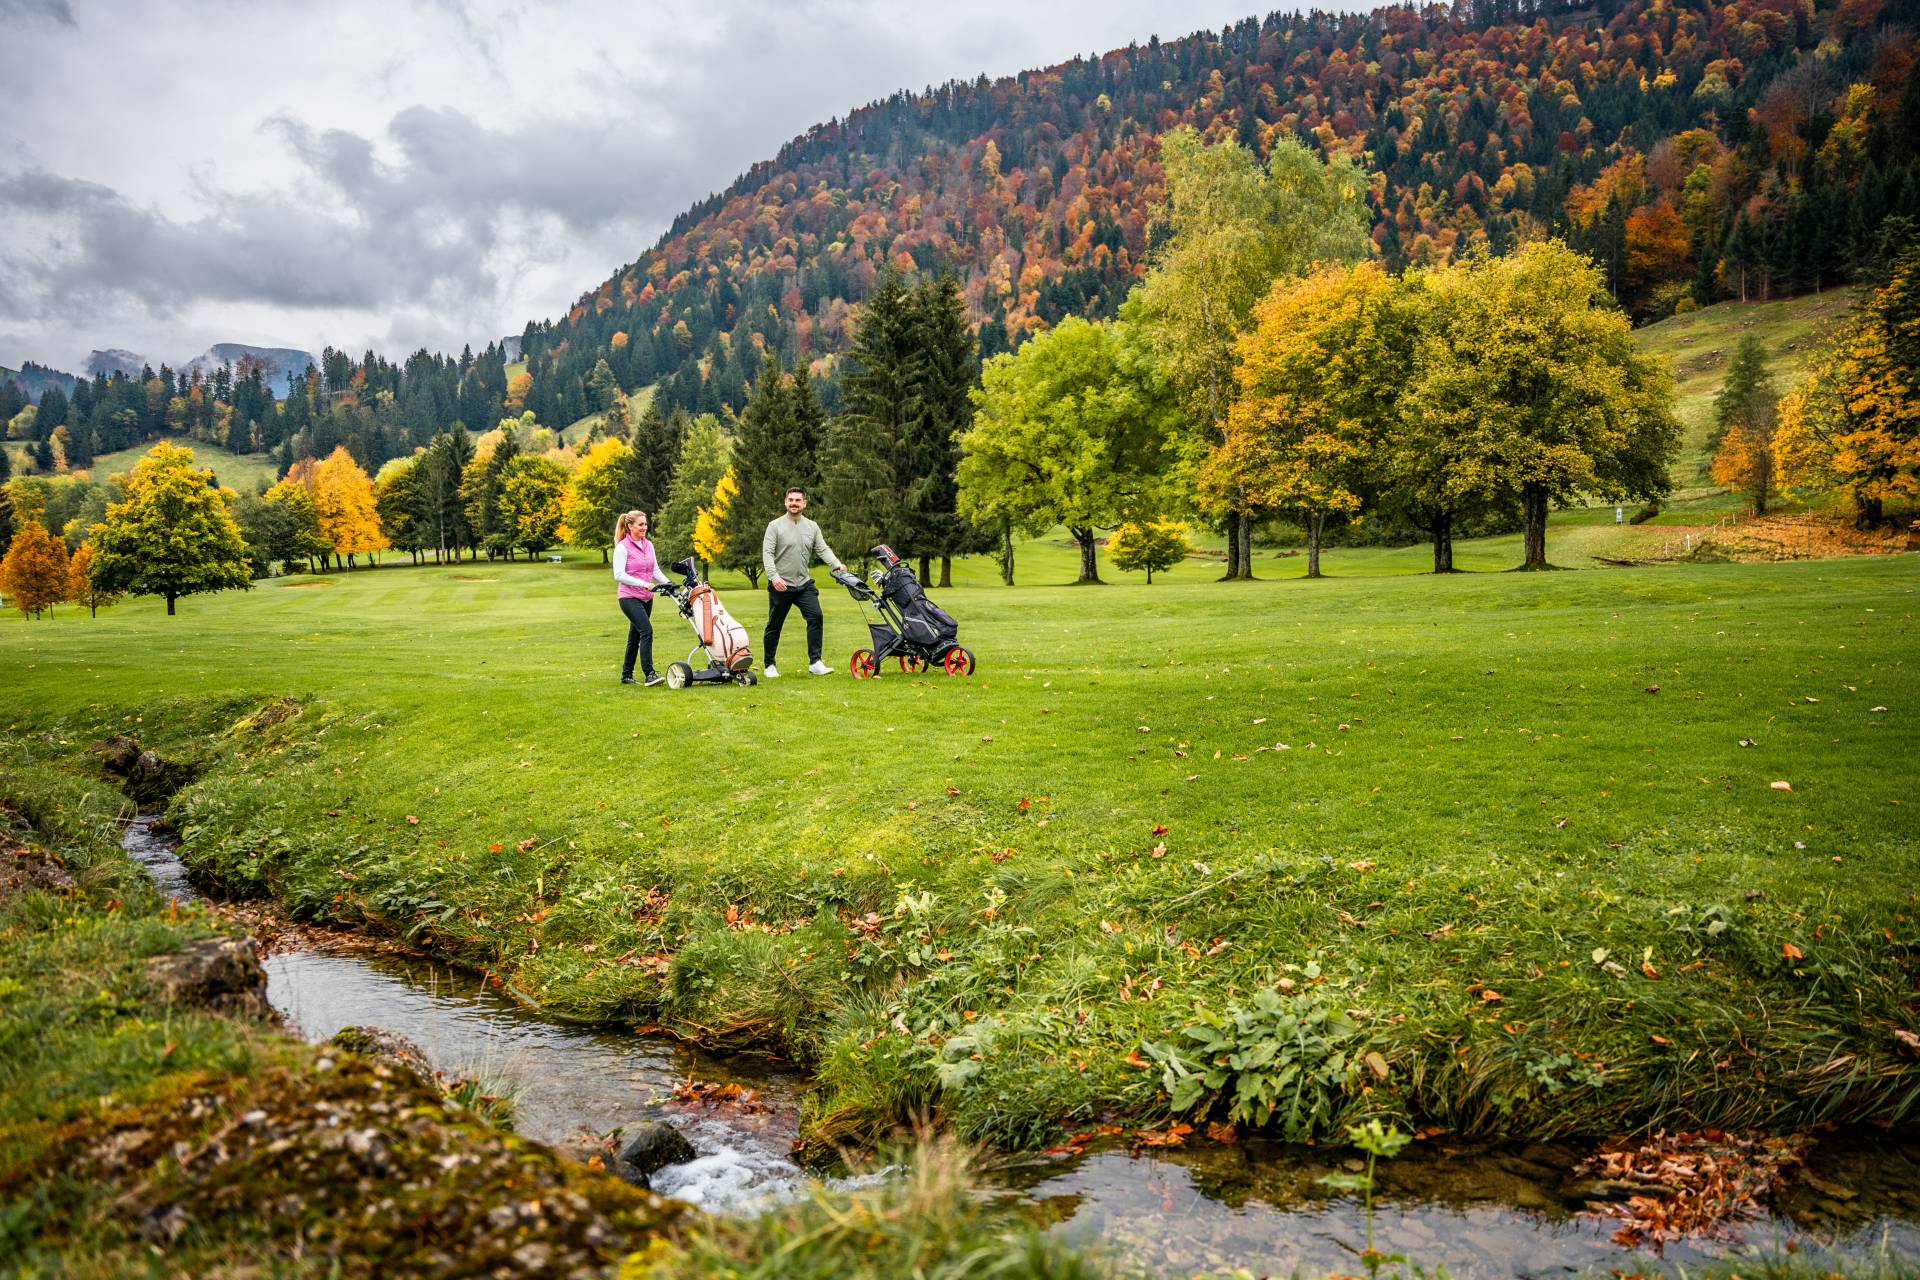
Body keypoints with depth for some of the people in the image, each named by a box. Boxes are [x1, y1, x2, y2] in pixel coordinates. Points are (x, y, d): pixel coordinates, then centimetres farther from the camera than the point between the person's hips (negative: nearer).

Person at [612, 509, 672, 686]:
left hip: (646, 598, 7)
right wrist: (643, 584, -24)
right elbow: (619, 575, -17)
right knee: (646, 630, -20)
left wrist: (667, 583, -3)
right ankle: (649, 674, -22)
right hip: (629, 597, -7)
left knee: (635, 636, 12)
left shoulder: (648, 545, 11)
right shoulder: (622, 547, -10)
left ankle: (626, 675, 22)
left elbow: (655, 570, 15)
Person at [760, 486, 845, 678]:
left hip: (804, 584, 3)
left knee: (815, 618, -13)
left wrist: (837, 564, -14)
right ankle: (769, 666, 19)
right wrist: (774, 576, -24)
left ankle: (816, 663, -11)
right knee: (774, 626, 6)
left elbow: (823, 549, 4)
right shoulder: (775, 526, -3)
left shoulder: (812, 527, 10)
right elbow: (767, 553, -10)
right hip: (780, 586, -3)